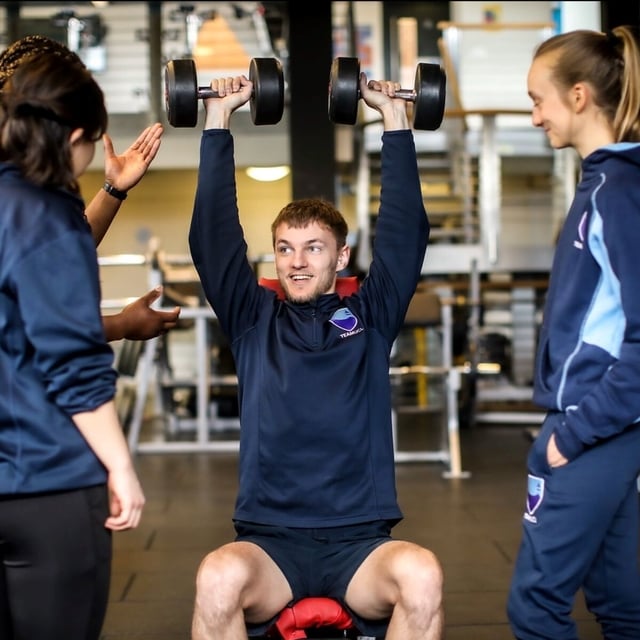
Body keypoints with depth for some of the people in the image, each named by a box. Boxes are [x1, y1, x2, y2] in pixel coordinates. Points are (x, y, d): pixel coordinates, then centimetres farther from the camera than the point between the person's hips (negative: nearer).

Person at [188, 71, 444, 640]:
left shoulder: (371, 317, 12)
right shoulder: (254, 321, 12)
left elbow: (406, 229, 7)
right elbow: (212, 236, 7)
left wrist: (394, 117, 8)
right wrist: (219, 120, 7)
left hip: (360, 542, 0)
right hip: (270, 542, 0)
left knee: (421, 574, -33)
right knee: (218, 578, -34)